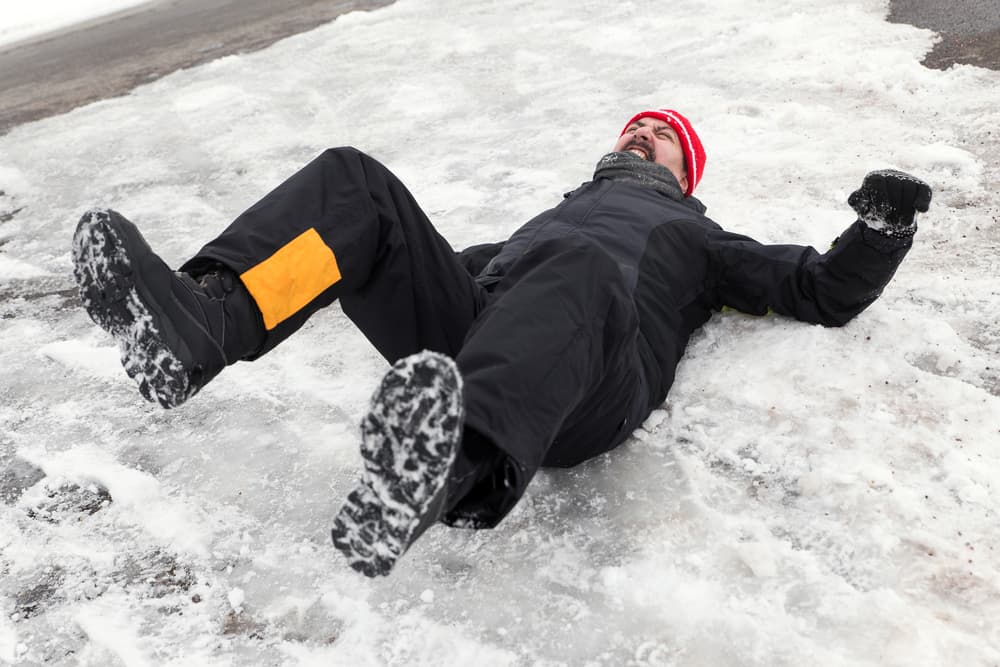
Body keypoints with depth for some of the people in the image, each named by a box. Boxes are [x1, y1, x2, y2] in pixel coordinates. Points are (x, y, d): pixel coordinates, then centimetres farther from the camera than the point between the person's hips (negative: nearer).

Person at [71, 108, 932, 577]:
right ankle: (199, 324, -33)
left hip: (584, 390, -4)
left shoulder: (697, 239, 35)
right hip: (472, 333, 4)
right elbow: (459, 268, 38)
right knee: (352, 182, -9)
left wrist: (882, 226, 16)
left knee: (579, 270, -38)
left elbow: (830, 292, 31)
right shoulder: (548, 217, 44)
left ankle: (443, 473, -65)